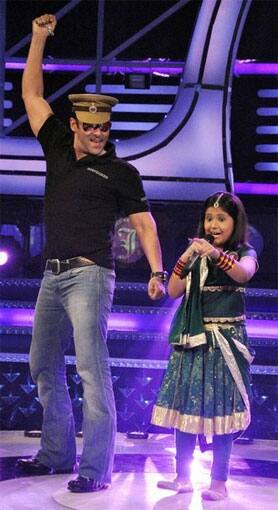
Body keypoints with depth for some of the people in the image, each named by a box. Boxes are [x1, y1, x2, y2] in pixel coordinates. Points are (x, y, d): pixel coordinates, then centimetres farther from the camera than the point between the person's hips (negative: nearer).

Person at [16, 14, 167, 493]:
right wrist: (39, 38, 12)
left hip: (89, 276, -7)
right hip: (52, 275, 7)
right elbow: (31, 94, 16)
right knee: (44, 366, 12)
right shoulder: (58, 147, 12)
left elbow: (144, 222, -3)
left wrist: (157, 272, -16)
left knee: (92, 368, -12)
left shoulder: (120, 171, -1)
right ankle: (56, 454, 22)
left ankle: (96, 468, -11)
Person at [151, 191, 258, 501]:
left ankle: (219, 481, -1)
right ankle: (183, 477, 10)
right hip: (192, 338, 4)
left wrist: (215, 254, -37)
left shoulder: (244, 252, 2)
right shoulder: (196, 254, 14)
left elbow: (243, 273, -22)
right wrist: (186, 258, -9)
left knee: (220, 408, -5)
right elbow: (174, 292, 5)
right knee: (184, 404, 3)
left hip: (225, 339, -4)